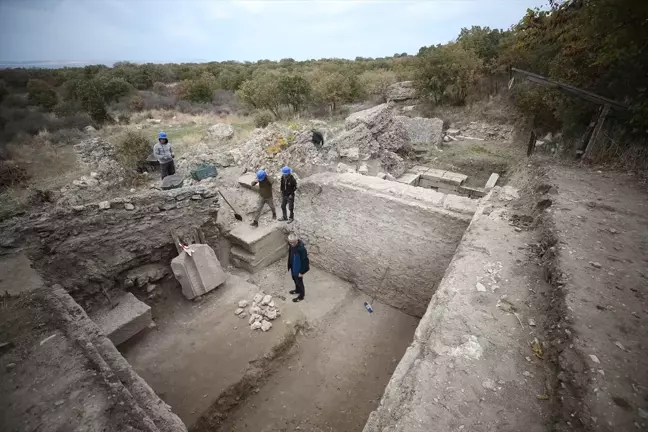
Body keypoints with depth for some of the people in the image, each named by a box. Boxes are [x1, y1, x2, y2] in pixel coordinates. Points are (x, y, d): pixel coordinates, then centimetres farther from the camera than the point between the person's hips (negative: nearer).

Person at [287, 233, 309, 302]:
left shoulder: (301, 248, -36)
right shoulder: (291, 244, -12)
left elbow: (305, 260, -25)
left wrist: (301, 272, -17)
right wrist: (289, 266, 15)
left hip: (298, 268, -7)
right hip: (293, 266, 7)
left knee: (299, 281, 14)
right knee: (294, 279, 29)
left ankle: (301, 296, 39)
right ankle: (297, 290, 56)